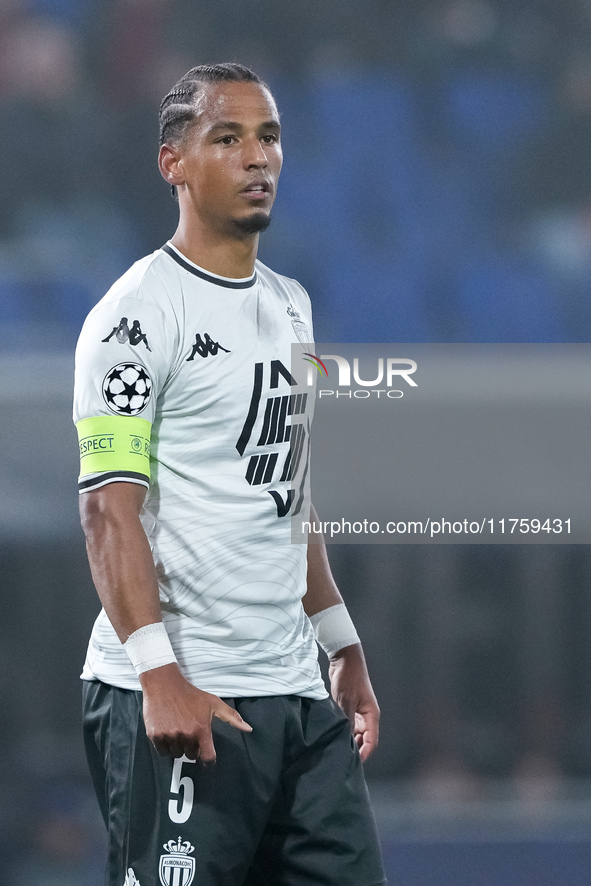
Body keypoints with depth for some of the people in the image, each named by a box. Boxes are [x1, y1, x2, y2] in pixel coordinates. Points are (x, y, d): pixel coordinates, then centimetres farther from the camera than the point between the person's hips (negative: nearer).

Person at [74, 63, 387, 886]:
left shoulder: (289, 306, 17)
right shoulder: (137, 313, -9)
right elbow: (109, 509, -15)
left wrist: (345, 648, 21)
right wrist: (160, 676, -24)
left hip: (299, 694, 8)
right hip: (177, 699, -8)